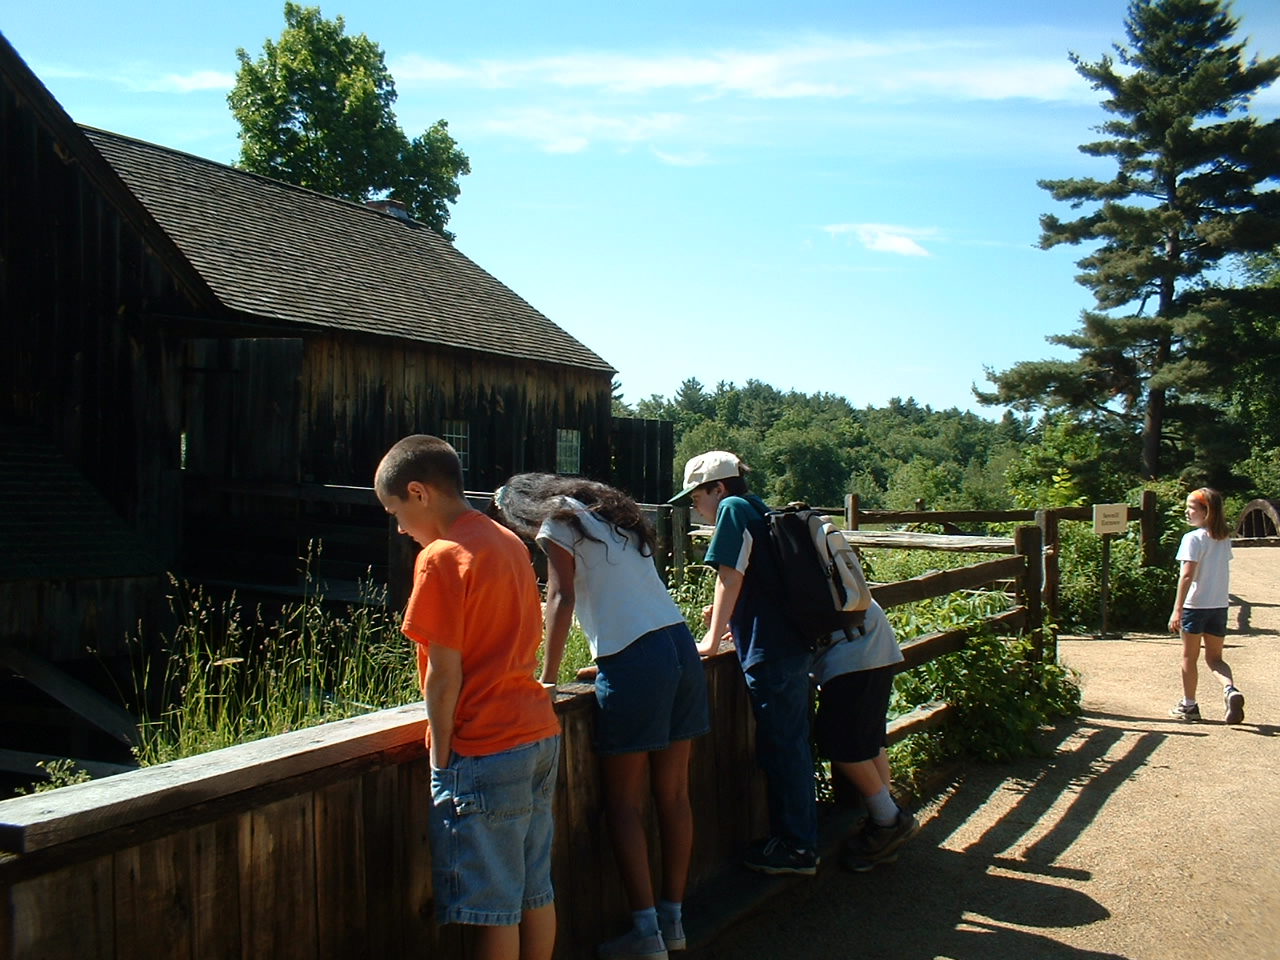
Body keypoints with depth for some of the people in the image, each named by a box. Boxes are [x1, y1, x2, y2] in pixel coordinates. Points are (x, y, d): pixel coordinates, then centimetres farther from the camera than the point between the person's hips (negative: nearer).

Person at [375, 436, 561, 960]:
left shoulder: (442, 558, -13)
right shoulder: (509, 543, 12)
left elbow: (445, 674, -15)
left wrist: (440, 757, -6)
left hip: (484, 750, -8)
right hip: (540, 735, 8)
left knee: (492, 906, 0)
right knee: (535, 891, 16)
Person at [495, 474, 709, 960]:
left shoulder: (557, 523, 2)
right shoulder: (613, 513, 23)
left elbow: (562, 599, -6)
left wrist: (547, 678, -3)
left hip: (635, 663, -7)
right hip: (680, 644, 8)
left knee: (624, 802, 2)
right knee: (673, 793, 11)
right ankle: (673, 920, 19)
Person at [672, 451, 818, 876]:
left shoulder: (734, 509, -8)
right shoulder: (759, 511, 17)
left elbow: (730, 578, -12)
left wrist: (712, 641, -8)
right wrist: (729, 622, 25)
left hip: (770, 653, -9)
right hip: (793, 646, 9)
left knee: (780, 749, -1)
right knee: (793, 744, 16)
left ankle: (795, 848, 8)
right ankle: (801, 838, 26)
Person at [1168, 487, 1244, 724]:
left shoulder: (1193, 539, -14)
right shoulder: (1225, 539, 7)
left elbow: (1187, 575, -19)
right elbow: (1223, 569, 11)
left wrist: (1177, 609, -19)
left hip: (1195, 605, -6)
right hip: (1220, 605, 6)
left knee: (1189, 657, 10)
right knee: (1214, 658, 13)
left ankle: (1188, 705, 18)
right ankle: (1230, 689, -13)